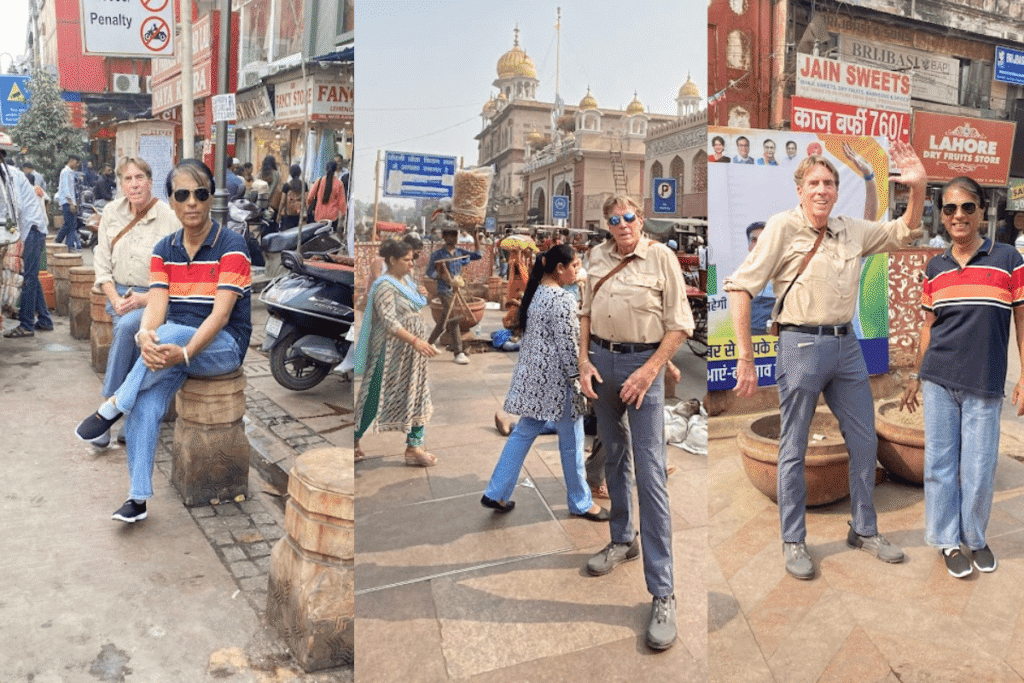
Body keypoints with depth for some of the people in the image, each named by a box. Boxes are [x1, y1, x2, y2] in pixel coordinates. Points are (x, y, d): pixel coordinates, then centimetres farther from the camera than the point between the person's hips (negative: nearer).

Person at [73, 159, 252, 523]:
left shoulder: (231, 246, -10)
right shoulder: (164, 250, 6)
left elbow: (221, 314, -19)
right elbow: (156, 306, -6)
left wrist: (184, 352, -35)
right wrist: (145, 335, -30)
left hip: (223, 346, -4)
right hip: (175, 342, 4)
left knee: (169, 334, -35)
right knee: (145, 403, -23)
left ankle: (113, 406, -18)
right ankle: (138, 497, -13)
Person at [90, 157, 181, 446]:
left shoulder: (169, 218, -10)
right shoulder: (111, 212, 6)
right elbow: (102, 262, 9)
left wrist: (146, 298, -18)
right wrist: (116, 299, -5)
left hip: (154, 297, -4)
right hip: (119, 294, 4)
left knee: (126, 326, -32)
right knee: (132, 348, -20)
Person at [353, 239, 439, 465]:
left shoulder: (405, 281, 12)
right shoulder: (385, 286, -16)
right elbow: (389, 321, -26)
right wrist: (415, 341, -34)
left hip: (410, 353, 9)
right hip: (390, 352, -9)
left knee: (417, 398, 8)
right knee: (376, 398, 1)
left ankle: (414, 447, 15)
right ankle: (355, 442, 17)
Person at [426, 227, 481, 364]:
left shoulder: (459, 252, 8)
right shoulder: (438, 254, -9)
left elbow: (477, 256, 9)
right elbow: (430, 272, -9)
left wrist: (475, 239, 1)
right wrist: (444, 277, -23)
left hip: (456, 290, 7)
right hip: (445, 290, -7)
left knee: (444, 319, 15)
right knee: (453, 320, -11)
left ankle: (429, 343, 32)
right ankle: (458, 353, -7)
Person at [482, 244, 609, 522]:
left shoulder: (534, 293, 10)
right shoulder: (562, 299, -18)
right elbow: (567, 345, -20)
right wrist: (579, 380, -14)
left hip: (533, 375, 9)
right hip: (556, 379, -9)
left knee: (523, 434, 15)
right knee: (571, 442, 7)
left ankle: (496, 493, 20)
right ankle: (581, 502, 23)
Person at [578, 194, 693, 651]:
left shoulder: (660, 257, -7)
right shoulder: (597, 257, 7)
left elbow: (680, 324, -8)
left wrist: (649, 371, -15)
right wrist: (584, 360, 3)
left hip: (643, 362, -5)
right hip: (601, 360, 5)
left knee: (649, 473, -9)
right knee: (613, 456, 17)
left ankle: (662, 591, -4)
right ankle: (623, 540, 38)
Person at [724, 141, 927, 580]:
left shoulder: (853, 231, 9)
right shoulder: (782, 228, -7)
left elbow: (905, 232, 21)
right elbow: (740, 287, -11)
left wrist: (918, 187, 0)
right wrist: (745, 358, -15)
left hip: (847, 346, 6)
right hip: (801, 345, -6)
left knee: (864, 441, 13)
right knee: (794, 449, 3)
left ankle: (864, 531, 32)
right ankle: (793, 542, 18)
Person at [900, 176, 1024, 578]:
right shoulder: (935, 269, 7)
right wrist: (917, 376, 13)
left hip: (984, 383, -2)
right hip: (939, 380, 2)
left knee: (979, 467, 4)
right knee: (940, 462, 5)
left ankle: (975, 538, 26)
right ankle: (948, 540, 21)